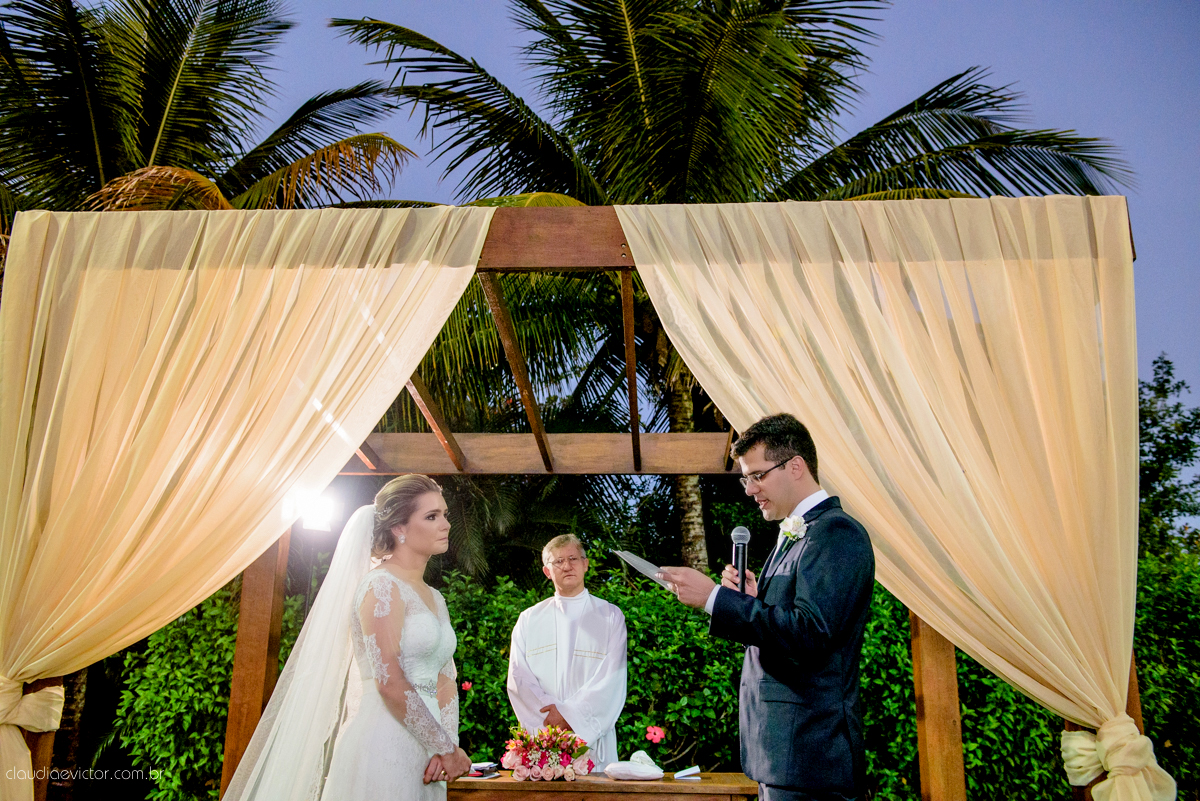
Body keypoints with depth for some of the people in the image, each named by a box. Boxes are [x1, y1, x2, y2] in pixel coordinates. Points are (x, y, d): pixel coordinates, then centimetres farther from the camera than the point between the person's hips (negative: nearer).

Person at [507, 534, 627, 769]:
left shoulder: (610, 616, 7)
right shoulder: (529, 620, 12)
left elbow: (612, 679, -3)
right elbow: (518, 679, 3)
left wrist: (570, 714, -12)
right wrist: (549, 711, -12)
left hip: (592, 737, -1)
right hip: (541, 740, 1)